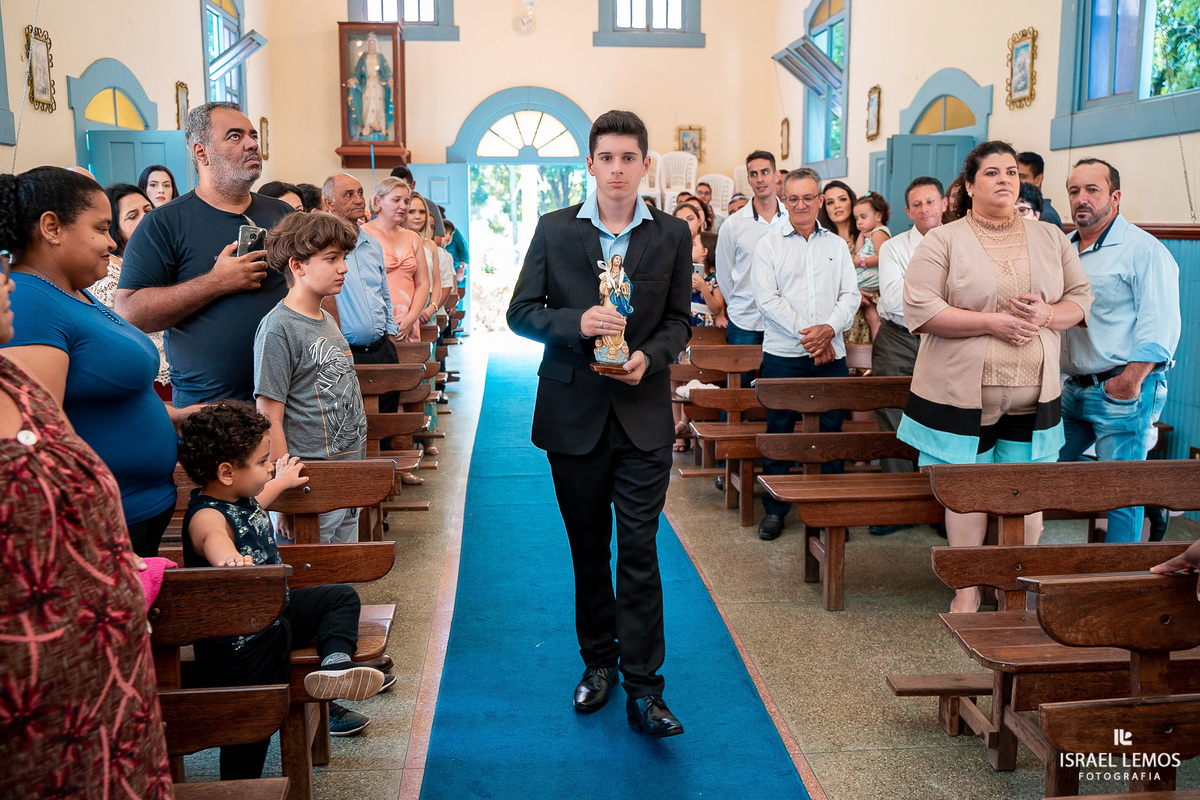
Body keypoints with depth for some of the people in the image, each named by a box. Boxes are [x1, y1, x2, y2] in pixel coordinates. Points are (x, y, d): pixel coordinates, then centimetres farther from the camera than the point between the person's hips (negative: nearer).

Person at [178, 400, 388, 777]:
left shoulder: (240, 496, 3)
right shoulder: (206, 516, -27)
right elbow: (213, 536, -54)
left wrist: (282, 482, 46)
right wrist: (229, 557, -76)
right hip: (239, 644, -10)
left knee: (341, 597, 15)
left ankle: (335, 662, -8)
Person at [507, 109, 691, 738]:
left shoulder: (672, 235, 4)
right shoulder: (555, 230, 2)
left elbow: (679, 321, 7)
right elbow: (521, 312, 1)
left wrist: (649, 357, -14)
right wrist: (576, 323, -17)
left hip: (643, 413, -1)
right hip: (573, 411, 1)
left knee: (639, 549, -2)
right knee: (587, 546, 13)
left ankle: (643, 687, 6)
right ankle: (598, 661, 30)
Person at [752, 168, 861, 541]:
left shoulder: (837, 245, 13)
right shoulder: (769, 244, 4)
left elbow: (851, 294, 7)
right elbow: (767, 298, -6)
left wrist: (828, 329, -12)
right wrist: (807, 334, -13)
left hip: (831, 354, 3)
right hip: (783, 355, -2)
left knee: (832, 430, 6)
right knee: (779, 432, 2)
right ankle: (774, 509, 13)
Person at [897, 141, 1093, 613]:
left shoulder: (1050, 239, 11)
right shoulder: (943, 242, -3)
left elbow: (1082, 299, 14)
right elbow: (920, 309, -12)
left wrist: (1047, 315, -9)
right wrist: (993, 322, -17)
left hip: (1032, 396, 4)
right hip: (962, 393, -3)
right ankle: (967, 587, 18)